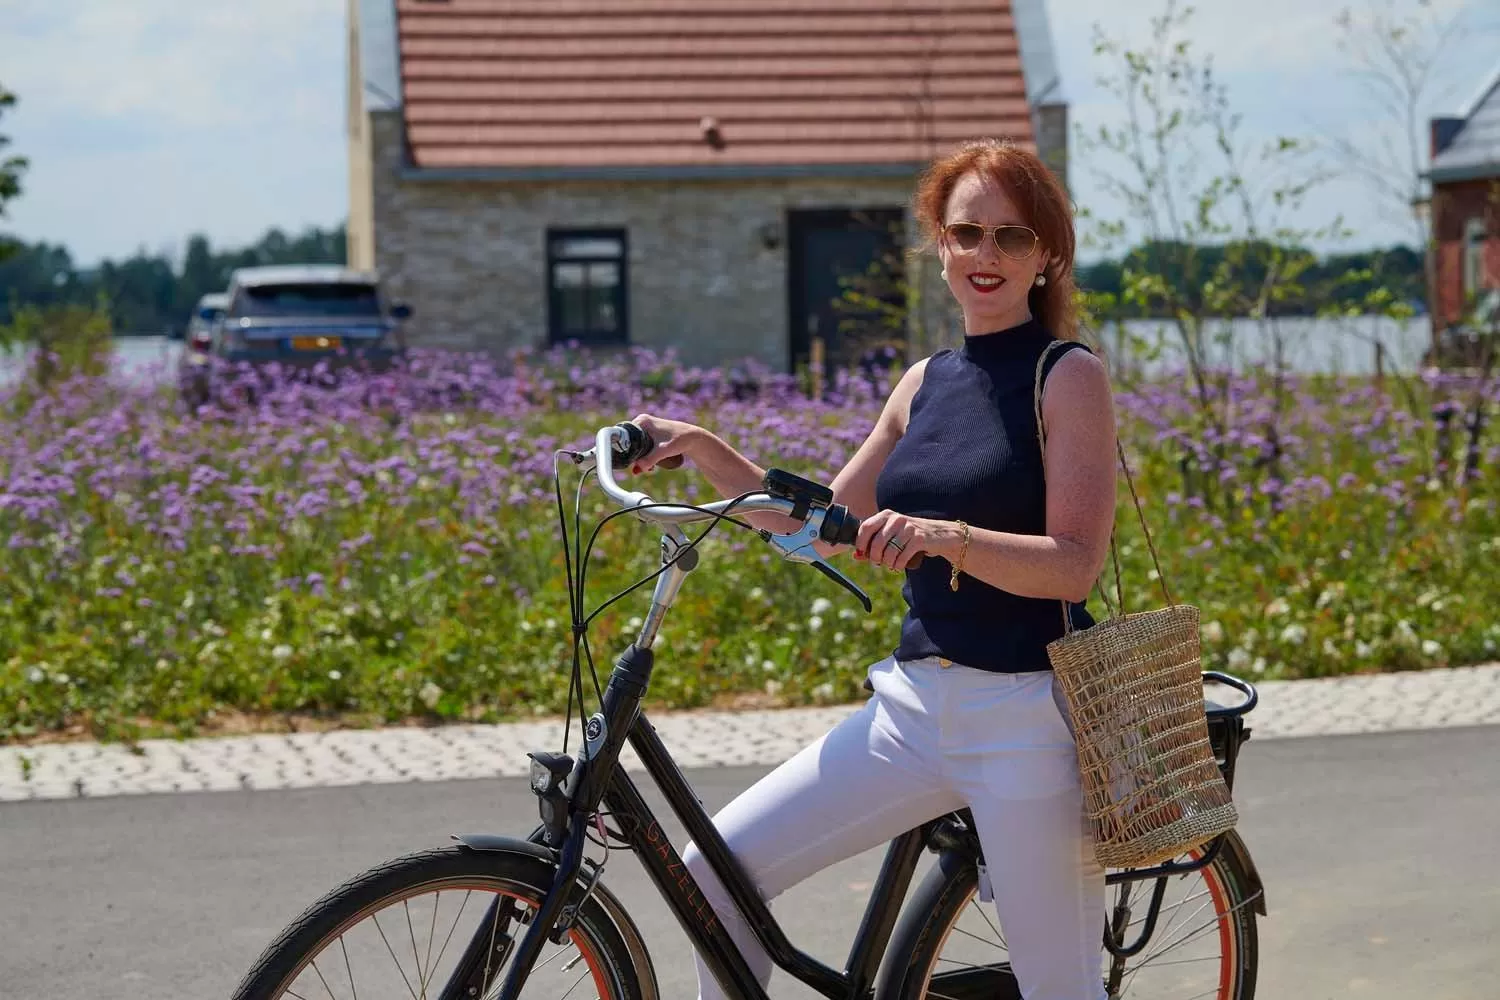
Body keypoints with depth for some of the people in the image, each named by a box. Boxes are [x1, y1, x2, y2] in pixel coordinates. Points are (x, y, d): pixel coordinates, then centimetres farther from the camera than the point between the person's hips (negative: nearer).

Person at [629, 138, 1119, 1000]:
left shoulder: (1069, 375, -6)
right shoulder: (927, 382, 12)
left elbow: (1075, 564, -15)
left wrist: (944, 535, -31)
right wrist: (701, 449, 8)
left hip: (1031, 714, -6)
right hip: (914, 703, 6)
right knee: (717, 868, -4)